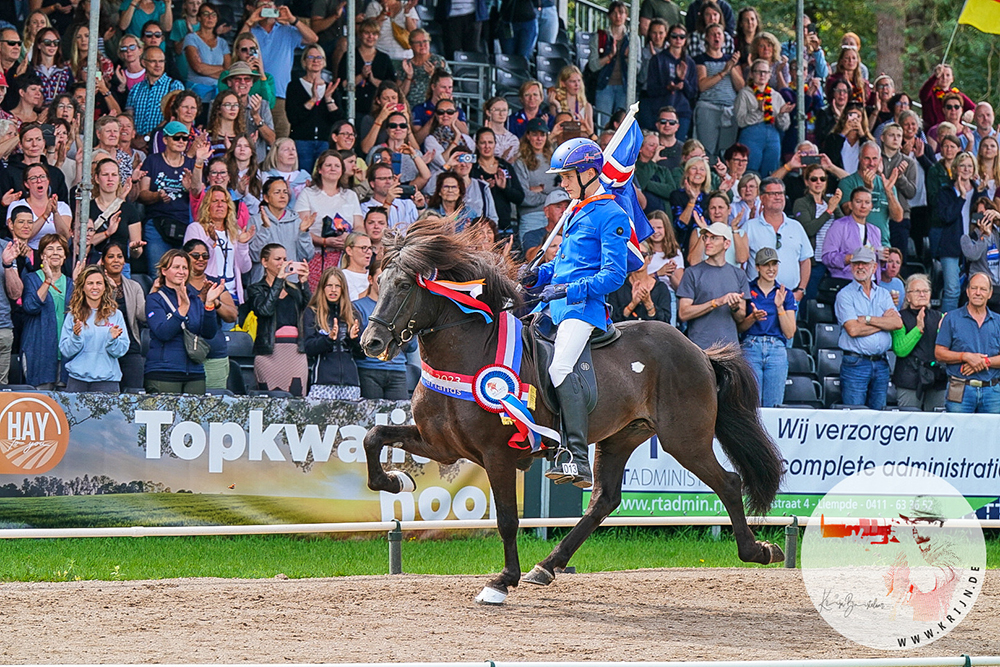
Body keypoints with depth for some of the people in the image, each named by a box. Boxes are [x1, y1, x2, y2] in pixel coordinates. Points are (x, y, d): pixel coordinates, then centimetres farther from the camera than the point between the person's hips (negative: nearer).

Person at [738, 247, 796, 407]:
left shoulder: (786, 294, 12)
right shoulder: (747, 290, 6)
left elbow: (789, 333, 6)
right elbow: (738, 327, 5)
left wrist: (780, 306, -4)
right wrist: (753, 318, -14)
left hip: (777, 351, 2)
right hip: (751, 347, -2)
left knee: (773, 405, -1)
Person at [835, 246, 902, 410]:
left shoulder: (884, 294, 14)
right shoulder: (845, 295, 1)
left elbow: (898, 323, -1)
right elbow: (853, 330, -13)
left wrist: (867, 319, -9)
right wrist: (884, 321, -4)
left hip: (881, 364, 4)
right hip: (855, 363, -4)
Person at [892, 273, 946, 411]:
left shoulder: (938, 317, 14)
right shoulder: (901, 317, 3)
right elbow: (900, 350, -10)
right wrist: (918, 328, -16)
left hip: (937, 382, 4)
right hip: (910, 381, -4)